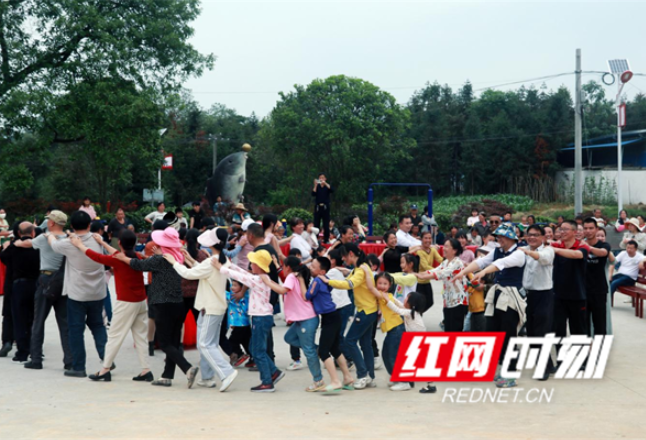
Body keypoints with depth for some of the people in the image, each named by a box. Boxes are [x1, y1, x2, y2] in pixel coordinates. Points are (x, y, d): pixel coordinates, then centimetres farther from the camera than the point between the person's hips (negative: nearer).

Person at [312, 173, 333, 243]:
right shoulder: (317, 187, 8)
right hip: (318, 206, 1)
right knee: (316, 224, -1)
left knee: (326, 224, -2)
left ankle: (326, 239, 2)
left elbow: (332, 190, -14)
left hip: (325, 206, 0)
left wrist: (325, 183, -21)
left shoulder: (327, 186, 7)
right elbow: (313, 194, -7)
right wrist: (315, 185, -16)